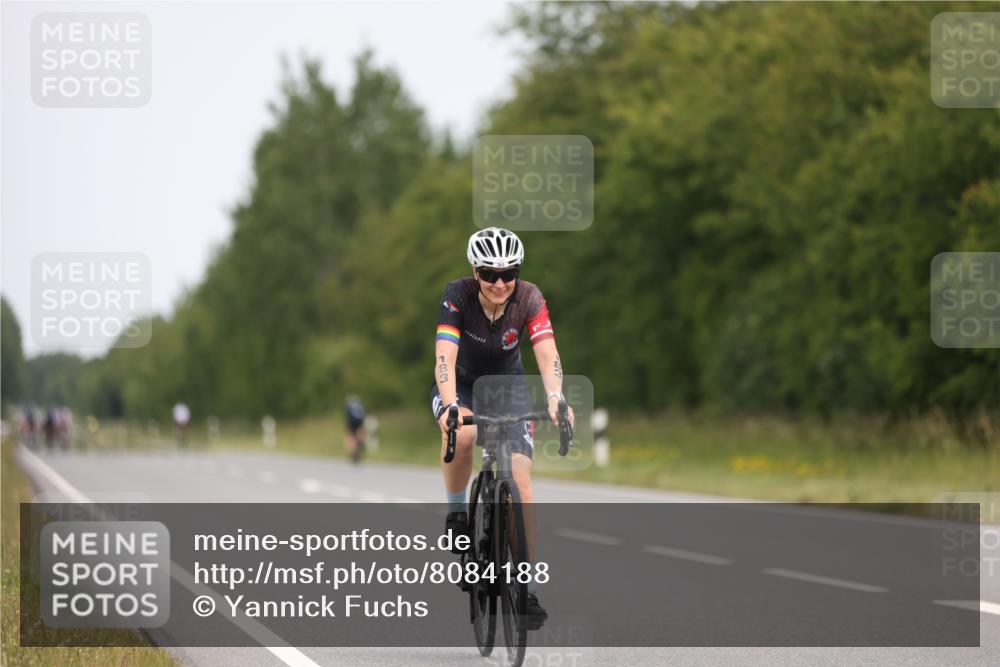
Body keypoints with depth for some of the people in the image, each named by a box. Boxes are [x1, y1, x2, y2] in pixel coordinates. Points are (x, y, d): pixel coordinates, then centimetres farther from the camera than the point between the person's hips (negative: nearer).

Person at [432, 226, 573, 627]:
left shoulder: (528, 298, -24)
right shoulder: (458, 296, -28)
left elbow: (547, 354, -36)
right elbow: (444, 356, -38)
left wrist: (555, 398, -55)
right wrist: (450, 406, -55)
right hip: (460, 385, -1)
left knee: (520, 479, -14)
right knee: (462, 433, -37)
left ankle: (529, 589, -8)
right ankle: (456, 512, -9)